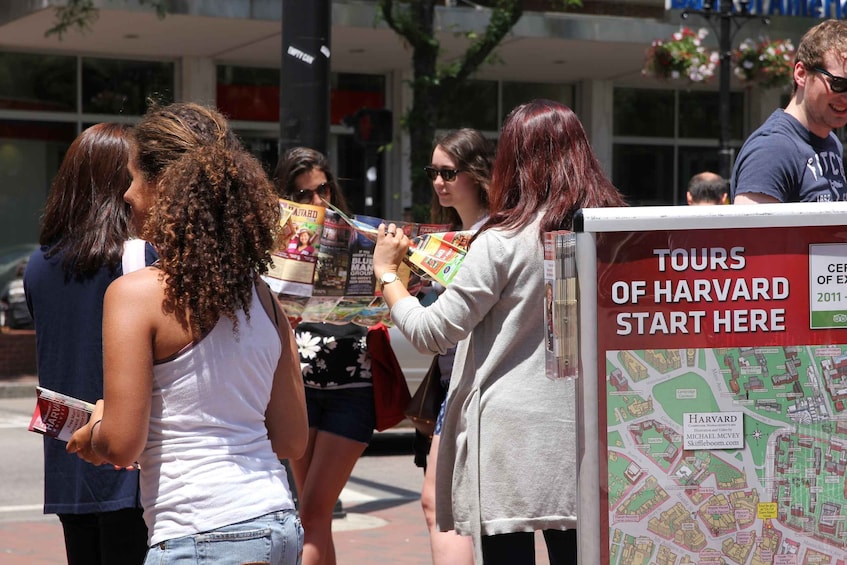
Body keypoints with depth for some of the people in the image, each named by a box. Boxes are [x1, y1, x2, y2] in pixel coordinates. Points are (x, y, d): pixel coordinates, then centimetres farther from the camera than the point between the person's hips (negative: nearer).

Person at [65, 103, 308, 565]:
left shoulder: (135, 293, -10)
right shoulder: (262, 296, 8)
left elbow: (122, 444, -12)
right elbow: (292, 440, 11)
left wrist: (91, 434, 9)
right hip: (281, 526, 7)